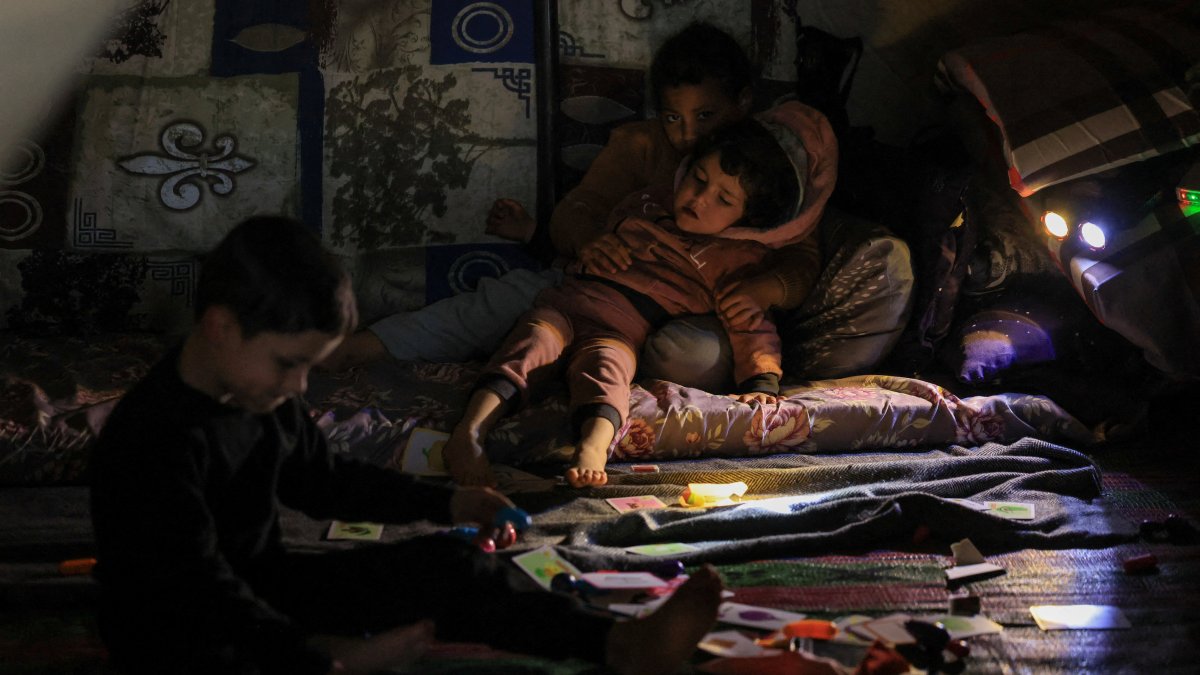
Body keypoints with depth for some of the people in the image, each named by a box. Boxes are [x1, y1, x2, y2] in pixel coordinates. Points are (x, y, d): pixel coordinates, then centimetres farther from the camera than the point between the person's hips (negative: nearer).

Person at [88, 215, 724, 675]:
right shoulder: (152, 440, -28)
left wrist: (447, 503, 11)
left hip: (260, 586, 7)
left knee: (443, 563, -5)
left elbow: (322, 479, 18)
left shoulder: (265, 399, 0)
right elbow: (200, 588, -32)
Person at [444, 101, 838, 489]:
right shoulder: (650, 204, 25)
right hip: (566, 296, 3)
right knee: (535, 341, -31)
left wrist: (761, 382, -10)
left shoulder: (737, 257, 13)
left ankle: (592, 449, -68)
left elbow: (750, 324, 6)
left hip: (622, 328, -3)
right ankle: (471, 429, -54)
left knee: (606, 370, -38)